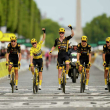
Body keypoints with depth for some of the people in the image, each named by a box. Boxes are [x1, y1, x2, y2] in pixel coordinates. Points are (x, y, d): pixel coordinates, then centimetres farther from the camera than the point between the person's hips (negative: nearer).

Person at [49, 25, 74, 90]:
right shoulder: (57, 40, 5)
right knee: (59, 70, 2)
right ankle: (59, 84, 8)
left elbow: (72, 34, -15)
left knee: (67, 64, -35)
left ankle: (67, 74, -6)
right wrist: (51, 51, 0)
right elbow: (54, 47, 17)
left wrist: (71, 28, -28)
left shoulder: (66, 39, -1)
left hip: (65, 55, -2)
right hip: (60, 56, 2)